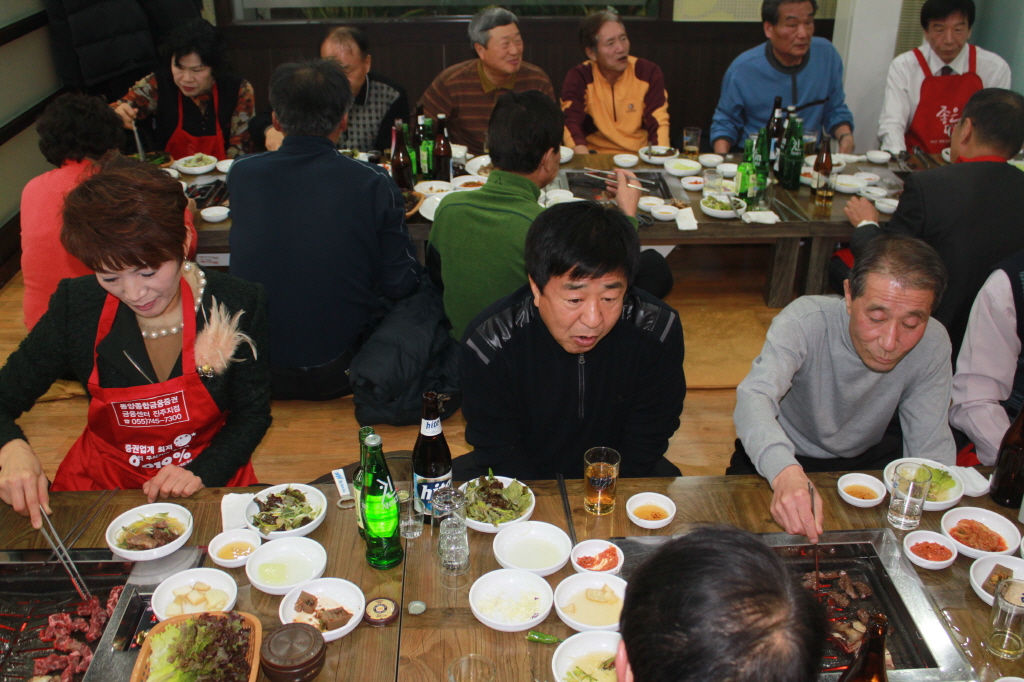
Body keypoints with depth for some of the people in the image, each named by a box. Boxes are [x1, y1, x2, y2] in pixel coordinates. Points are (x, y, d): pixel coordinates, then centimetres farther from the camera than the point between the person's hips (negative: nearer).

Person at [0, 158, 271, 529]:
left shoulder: (238, 304, -12)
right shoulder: (76, 308, -9)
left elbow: (252, 414, -1)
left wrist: (203, 473, -18)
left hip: (208, 487, -2)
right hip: (102, 482, 2)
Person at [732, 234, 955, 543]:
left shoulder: (933, 346, -17)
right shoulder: (806, 320, -29)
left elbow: (930, 448, -11)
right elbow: (754, 396, -44)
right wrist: (785, 471, -64)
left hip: (866, 457, 3)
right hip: (784, 456, -2)